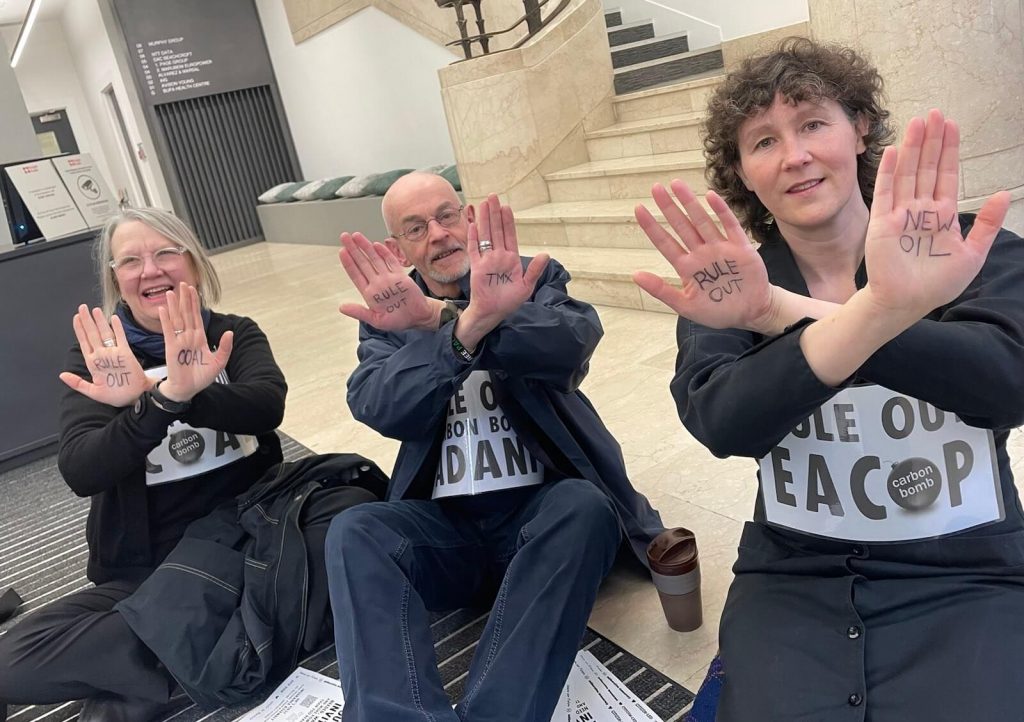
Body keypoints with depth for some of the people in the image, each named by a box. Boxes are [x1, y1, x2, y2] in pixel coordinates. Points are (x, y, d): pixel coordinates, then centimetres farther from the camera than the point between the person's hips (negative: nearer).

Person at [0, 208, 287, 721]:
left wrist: (185, 398, -41)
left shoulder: (234, 334, 2)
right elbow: (80, 473, -17)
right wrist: (156, 408, -36)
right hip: (148, 572, -1)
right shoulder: (97, 360, 0)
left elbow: (266, 405, -20)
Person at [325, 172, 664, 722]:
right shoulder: (386, 314, 9)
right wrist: (469, 325, -31)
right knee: (353, 532, -25)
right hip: (446, 523, 2)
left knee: (584, 506, -32)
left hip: (541, 504, -1)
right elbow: (380, 410, -12)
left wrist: (443, 318, -32)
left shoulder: (535, 278, 7)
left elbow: (572, 342, -17)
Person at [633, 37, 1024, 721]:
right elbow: (723, 424, -20)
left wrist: (787, 312, -29)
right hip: (793, 578, 1)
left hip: (967, 577, 0)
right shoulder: (734, 284, -1)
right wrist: (875, 312, -36)